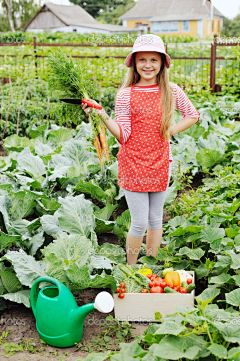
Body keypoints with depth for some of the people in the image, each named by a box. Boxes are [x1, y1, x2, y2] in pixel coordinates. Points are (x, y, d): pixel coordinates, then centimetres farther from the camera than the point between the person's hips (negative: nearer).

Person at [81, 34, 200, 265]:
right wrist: (103, 117, -22)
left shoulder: (172, 92, 2)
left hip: (160, 164, 3)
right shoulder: (125, 95, -6)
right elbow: (123, 135, -8)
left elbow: (193, 115, 15)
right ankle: (131, 268, 23)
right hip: (133, 164, -3)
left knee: (155, 219, 14)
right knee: (139, 223, 0)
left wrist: (170, 131, 2)